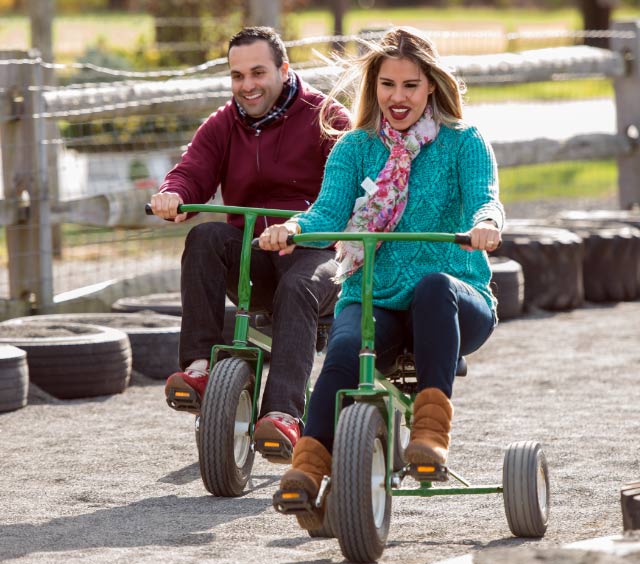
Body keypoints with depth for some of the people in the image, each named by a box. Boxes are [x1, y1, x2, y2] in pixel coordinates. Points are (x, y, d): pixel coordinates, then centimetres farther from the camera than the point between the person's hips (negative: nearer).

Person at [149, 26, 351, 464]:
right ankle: (199, 368, -34)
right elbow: (192, 173, -1)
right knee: (206, 237, -28)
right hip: (250, 260, 4)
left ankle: (283, 415, -50)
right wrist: (172, 196, -28)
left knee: (297, 288, -38)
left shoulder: (325, 117, 0)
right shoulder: (222, 127, 14)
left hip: (315, 251, -4)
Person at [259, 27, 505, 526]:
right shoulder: (355, 148, 12)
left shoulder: (463, 143, 6)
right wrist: (294, 227, -28)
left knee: (433, 284, -39)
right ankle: (308, 468, -43)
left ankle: (432, 428, -41)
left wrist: (485, 223, -38)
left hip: (454, 304, -1)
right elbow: (330, 210, -3)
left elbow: (485, 198, -12)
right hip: (372, 301, 1)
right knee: (346, 350, -34)